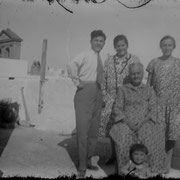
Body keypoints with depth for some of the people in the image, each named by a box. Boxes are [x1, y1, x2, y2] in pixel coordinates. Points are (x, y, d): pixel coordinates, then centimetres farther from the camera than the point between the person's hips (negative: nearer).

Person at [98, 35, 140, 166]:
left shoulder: (135, 60, 0)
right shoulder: (109, 61, 9)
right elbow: (104, 80, 10)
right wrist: (104, 97, 4)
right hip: (112, 98, 3)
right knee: (111, 126, 8)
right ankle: (114, 155, 25)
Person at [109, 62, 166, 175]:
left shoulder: (149, 90, 13)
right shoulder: (122, 89, 13)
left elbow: (153, 110, 4)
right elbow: (117, 109, 5)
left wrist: (141, 122, -14)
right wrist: (128, 122, -13)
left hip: (145, 122, 0)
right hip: (126, 122, 0)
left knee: (151, 138, -31)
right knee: (123, 137, -31)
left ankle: (153, 171, -20)